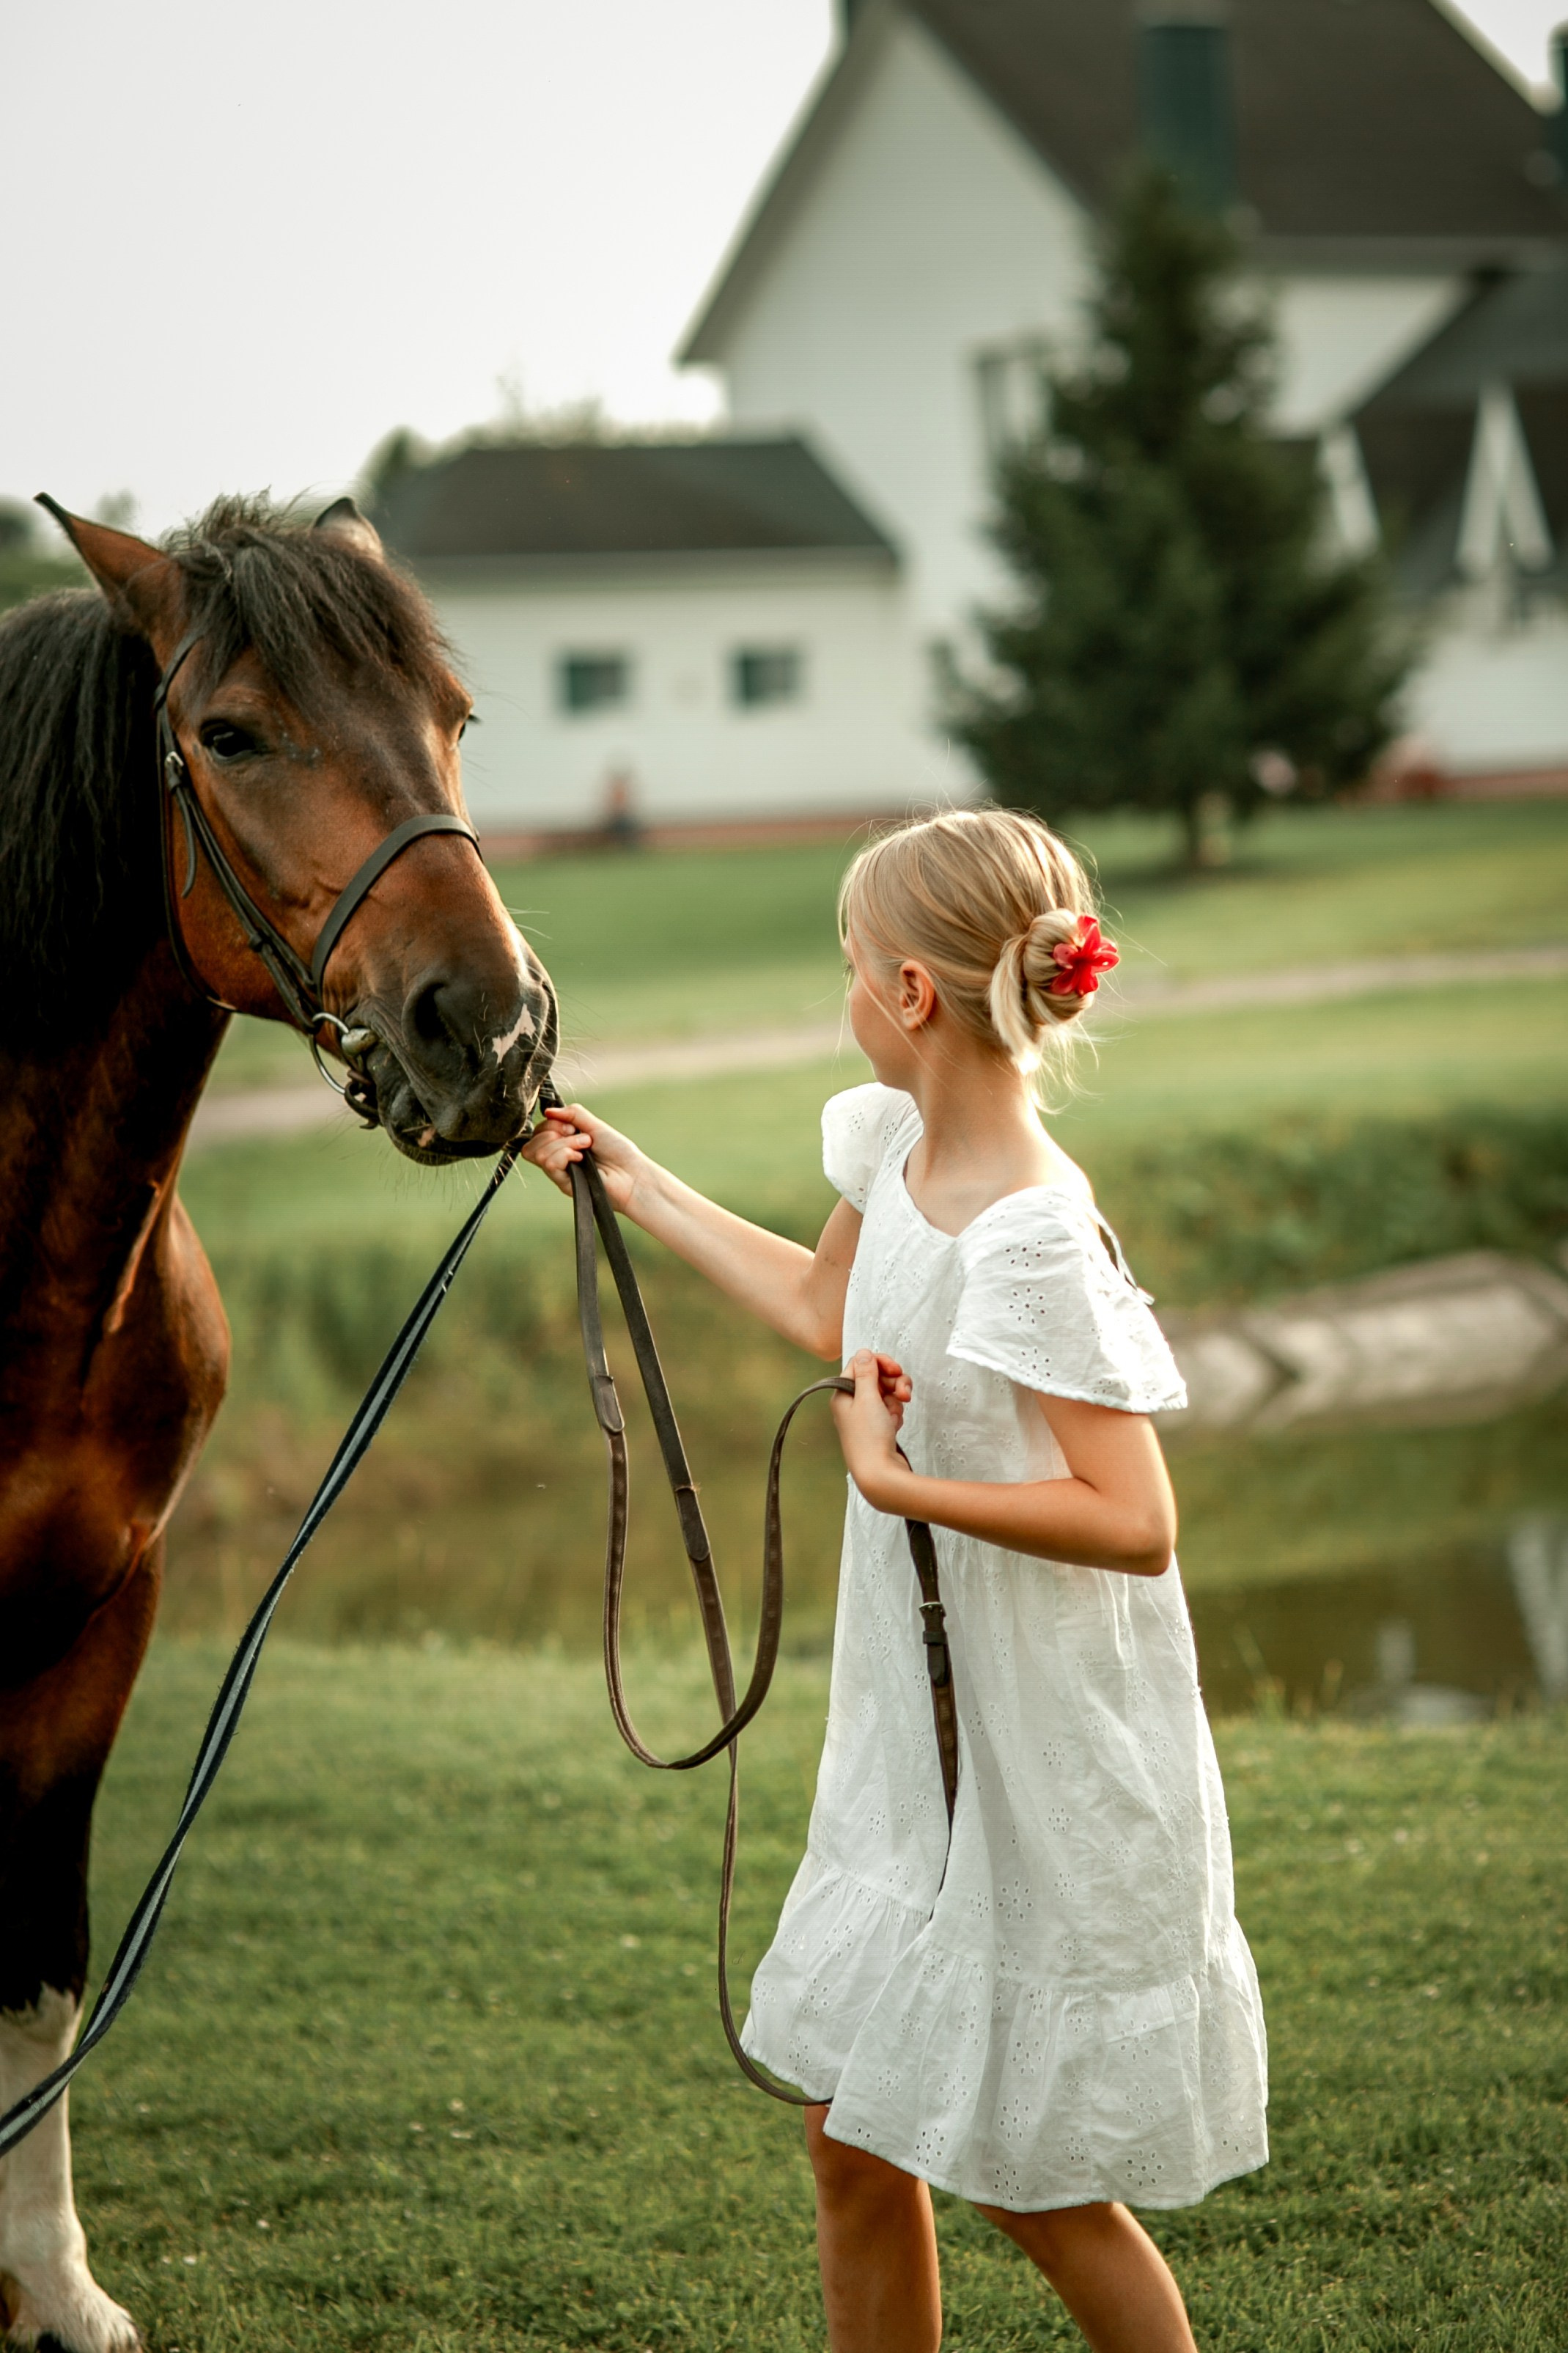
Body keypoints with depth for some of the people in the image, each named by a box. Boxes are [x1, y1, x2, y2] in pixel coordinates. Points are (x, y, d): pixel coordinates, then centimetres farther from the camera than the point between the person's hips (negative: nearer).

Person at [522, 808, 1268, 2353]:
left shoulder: (1034, 1242, -25)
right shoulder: (893, 1142, 1)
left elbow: (1136, 1524, -27)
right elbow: (827, 1312, 23)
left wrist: (894, 1477, -25)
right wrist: (632, 1185, 29)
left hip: (1050, 1762, -8)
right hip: (920, 1732, 8)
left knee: (1028, 2177, 6)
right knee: (856, 2139, 14)